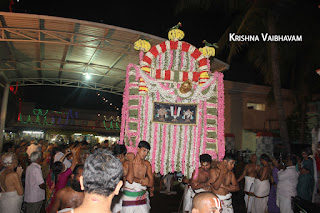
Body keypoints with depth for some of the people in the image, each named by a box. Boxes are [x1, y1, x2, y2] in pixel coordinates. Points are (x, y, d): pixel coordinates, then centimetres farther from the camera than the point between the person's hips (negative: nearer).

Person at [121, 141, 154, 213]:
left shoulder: (147, 164, 1)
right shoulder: (126, 163, -9)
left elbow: (151, 183, -5)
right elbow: (130, 180, -25)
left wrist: (135, 179, -15)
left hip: (142, 197, 3)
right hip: (129, 198, -3)